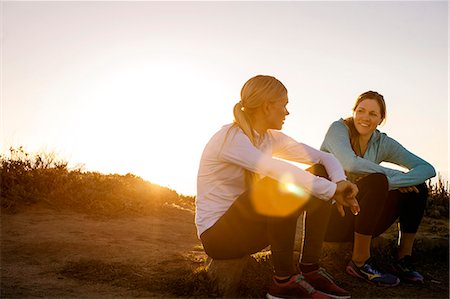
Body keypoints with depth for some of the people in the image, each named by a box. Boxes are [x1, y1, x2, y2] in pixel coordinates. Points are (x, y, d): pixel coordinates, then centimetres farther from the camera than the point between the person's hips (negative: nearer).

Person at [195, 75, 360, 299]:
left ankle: (310, 270, -5)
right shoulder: (230, 138, -20)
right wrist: (332, 190, -31)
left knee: (320, 174, -5)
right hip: (217, 235, -8)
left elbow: (325, 158, 1)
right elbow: (278, 170, -35)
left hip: (250, 225, 8)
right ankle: (284, 281, -19)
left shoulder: (270, 137, 4)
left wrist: (340, 183, -20)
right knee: (279, 187, -33)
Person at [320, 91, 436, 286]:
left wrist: (393, 181, -25)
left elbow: (428, 168, -8)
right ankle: (360, 262, -23)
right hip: (327, 216, -5)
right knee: (376, 182, -30)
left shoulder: (383, 143, 3)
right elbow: (351, 163, -30)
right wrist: (393, 175, -19)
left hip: (357, 216, 6)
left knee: (417, 187, -7)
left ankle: (403, 260, -5)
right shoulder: (339, 129, -9)